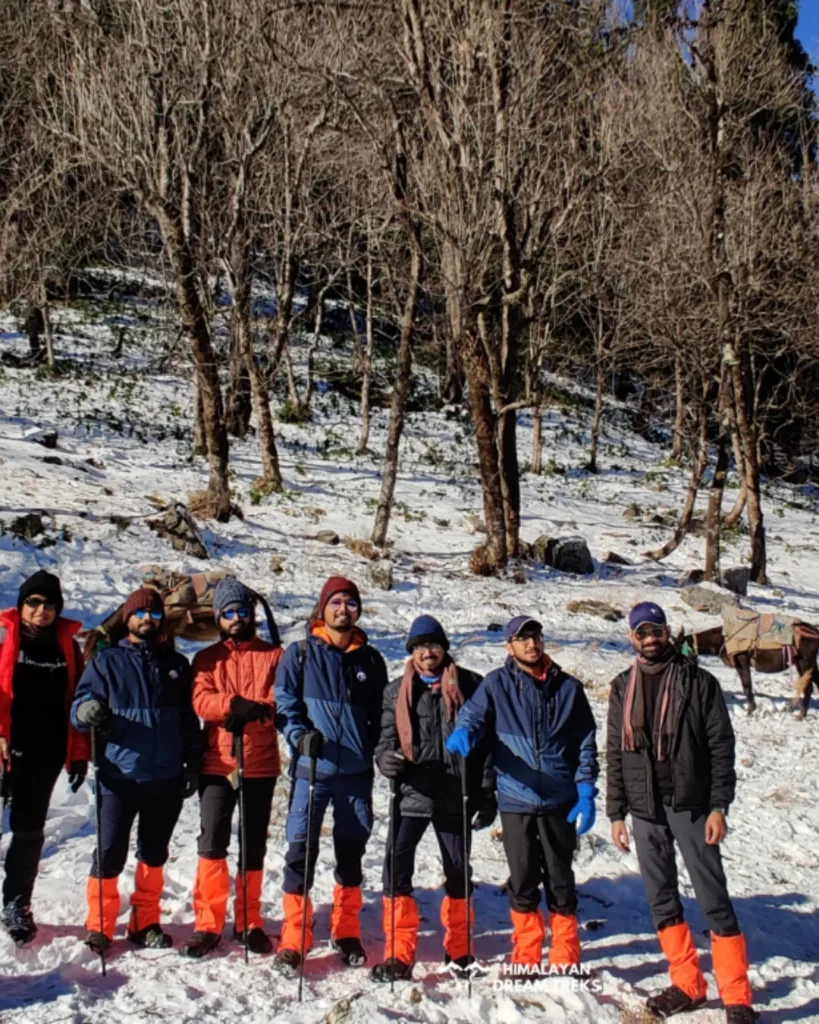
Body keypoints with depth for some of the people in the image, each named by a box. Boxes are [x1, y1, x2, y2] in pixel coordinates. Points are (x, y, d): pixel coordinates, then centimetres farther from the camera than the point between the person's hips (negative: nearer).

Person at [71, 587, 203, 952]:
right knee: (110, 853, -3)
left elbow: (190, 720, 15)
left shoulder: (177, 664, 13)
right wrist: (87, 710, -24)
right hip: (119, 775, -3)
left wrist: (193, 764, 9)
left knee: (154, 853, 11)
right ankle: (99, 925, 12)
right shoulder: (107, 661, 6)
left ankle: (146, 923, 24)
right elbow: (80, 705, -1)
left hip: (166, 778, 3)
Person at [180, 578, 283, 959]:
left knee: (254, 845, 9)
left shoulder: (273, 655, 8)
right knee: (212, 842, -7)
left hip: (261, 764, 0)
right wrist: (236, 704, -24)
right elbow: (201, 700, -7)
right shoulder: (207, 659, 9)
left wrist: (254, 711, -22)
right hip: (217, 764, 0)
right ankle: (208, 924, 4)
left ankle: (248, 922, 21)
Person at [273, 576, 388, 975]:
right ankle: (293, 939, 7)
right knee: (301, 850, -3)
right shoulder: (300, 654, 2)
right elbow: (283, 703, -1)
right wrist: (300, 735, -16)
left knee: (351, 851, 11)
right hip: (311, 767, -2)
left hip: (356, 771, 3)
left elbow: (379, 714, 16)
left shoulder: (370, 659, 9)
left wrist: (381, 750, 4)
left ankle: (346, 933, 26)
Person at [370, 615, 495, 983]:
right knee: (397, 867, -11)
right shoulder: (397, 691, 8)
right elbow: (387, 737, 8)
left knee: (459, 872, 12)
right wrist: (387, 759, -16)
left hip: (455, 798, 0)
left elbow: (486, 742, 3)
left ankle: (458, 950, 30)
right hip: (411, 795, 1)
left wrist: (487, 795, 1)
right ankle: (398, 955, -1)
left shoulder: (469, 687, 2)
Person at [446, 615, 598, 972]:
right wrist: (463, 734, -34)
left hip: (560, 801, 0)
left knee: (560, 880, 8)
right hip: (515, 800, 0)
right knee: (522, 881, 8)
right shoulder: (497, 684, 3)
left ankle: (564, 960, 23)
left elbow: (586, 744, 5)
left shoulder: (568, 687, 4)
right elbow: (473, 715, -10)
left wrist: (585, 794, -2)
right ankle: (526, 959, 23)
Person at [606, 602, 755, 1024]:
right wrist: (616, 812, 7)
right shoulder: (622, 689, 7)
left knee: (713, 899, -2)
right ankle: (687, 985, 23)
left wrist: (718, 806, -11)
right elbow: (615, 754, 10)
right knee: (661, 899, 10)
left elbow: (721, 746, -5)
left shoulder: (698, 682, -3)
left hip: (690, 804, -4)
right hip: (644, 809, 4)